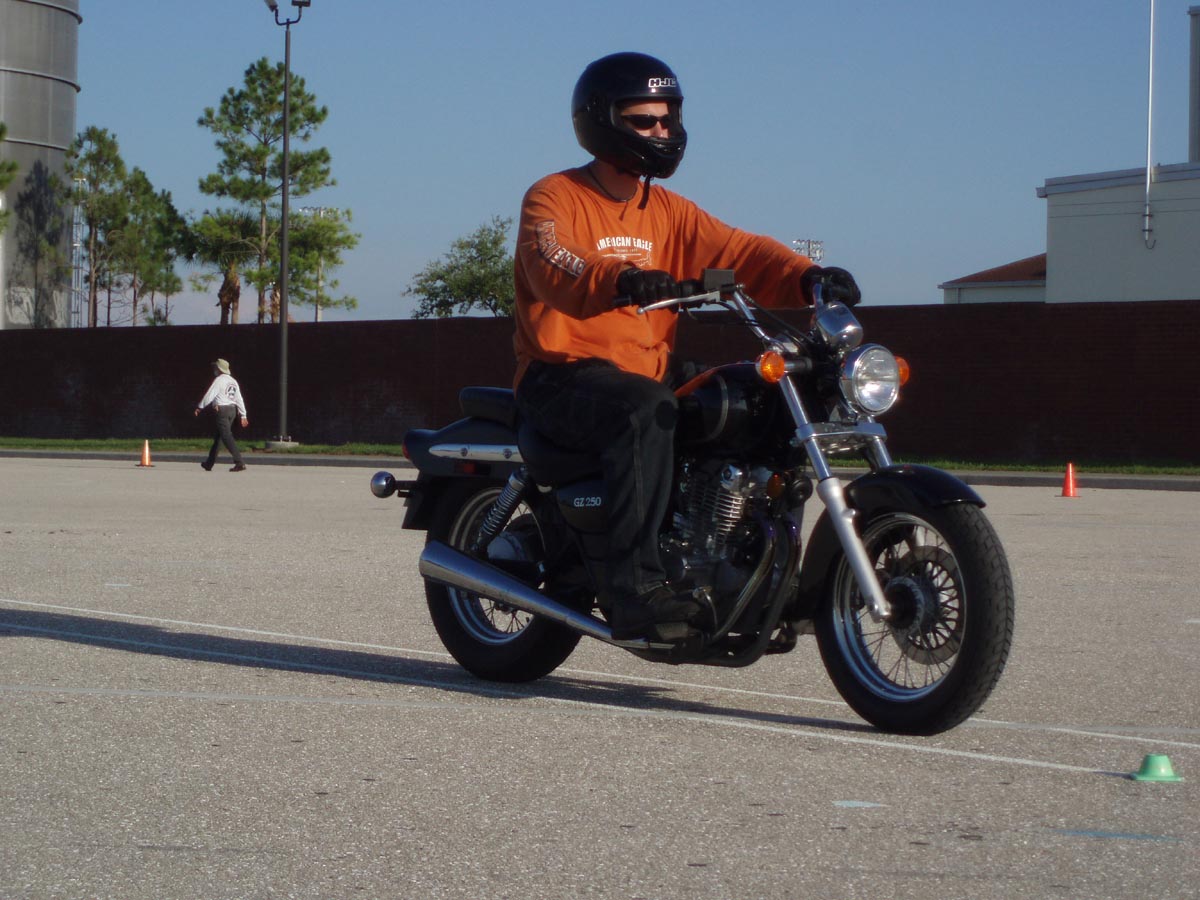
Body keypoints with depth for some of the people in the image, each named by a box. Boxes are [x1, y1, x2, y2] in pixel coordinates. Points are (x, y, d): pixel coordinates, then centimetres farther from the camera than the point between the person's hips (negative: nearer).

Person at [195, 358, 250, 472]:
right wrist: (243, 415, 14)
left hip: (221, 410, -9)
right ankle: (210, 463, 25)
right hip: (232, 410, 9)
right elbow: (239, 399, 13)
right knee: (218, 436, 18)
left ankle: (240, 463, -24)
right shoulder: (233, 381, 14)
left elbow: (209, 395, -11)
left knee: (227, 436, -13)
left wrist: (199, 407, -1)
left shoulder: (219, 380, -9)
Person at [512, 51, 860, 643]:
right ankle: (635, 587, -42)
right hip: (562, 378, -7)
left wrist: (806, 277, -16)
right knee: (647, 412, -37)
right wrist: (621, 280, -45)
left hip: (650, 370, 7)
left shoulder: (668, 212, 18)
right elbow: (552, 267, -25)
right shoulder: (553, 197, -3)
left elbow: (735, 251, 4)